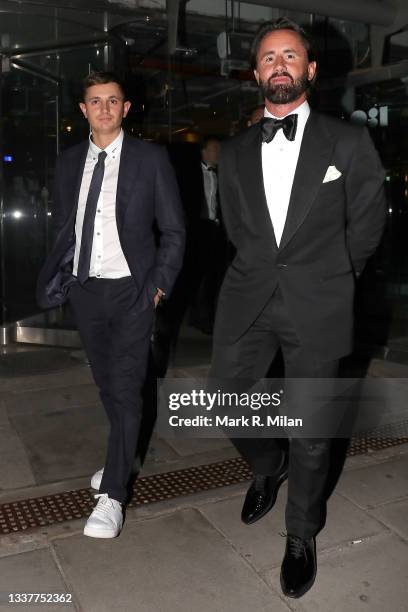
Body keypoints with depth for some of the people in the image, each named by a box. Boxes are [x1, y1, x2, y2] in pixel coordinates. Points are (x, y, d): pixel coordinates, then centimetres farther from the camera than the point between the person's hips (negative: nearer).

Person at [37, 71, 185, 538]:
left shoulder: (151, 158, -3)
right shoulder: (69, 161, 8)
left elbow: (173, 230, -2)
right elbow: (62, 228, 14)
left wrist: (159, 284, -9)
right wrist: (59, 279, 5)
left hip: (131, 290, -4)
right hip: (84, 290, 5)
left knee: (126, 388, -5)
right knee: (106, 385, 16)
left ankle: (112, 493, 6)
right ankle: (124, 458, 38)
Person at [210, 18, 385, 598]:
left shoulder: (349, 142, 1)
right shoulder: (235, 151, 10)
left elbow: (367, 224, 7)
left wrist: (326, 280, 11)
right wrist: (267, 271, 13)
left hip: (317, 307, -3)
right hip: (249, 299, 3)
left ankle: (302, 536, 30)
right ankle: (269, 466, 41)